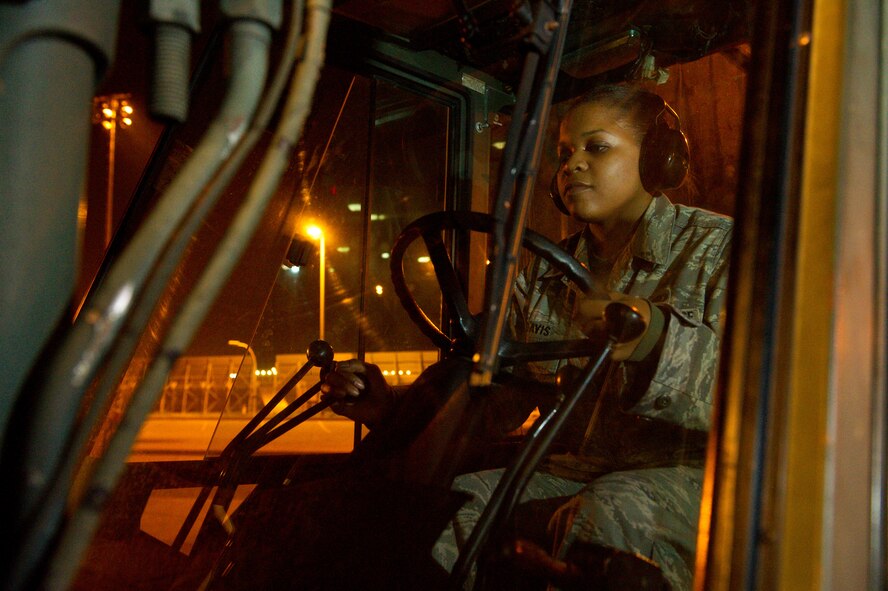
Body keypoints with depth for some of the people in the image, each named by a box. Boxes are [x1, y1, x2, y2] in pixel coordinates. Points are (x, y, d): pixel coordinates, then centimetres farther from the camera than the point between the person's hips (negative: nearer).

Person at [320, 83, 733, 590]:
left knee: (608, 513, -39)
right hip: (573, 471, 5)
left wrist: (655, 337, -38)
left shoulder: (719, 248, 0)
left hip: (695, 474, -4)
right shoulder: (546, 279, 16)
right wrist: (391, 407, -8)